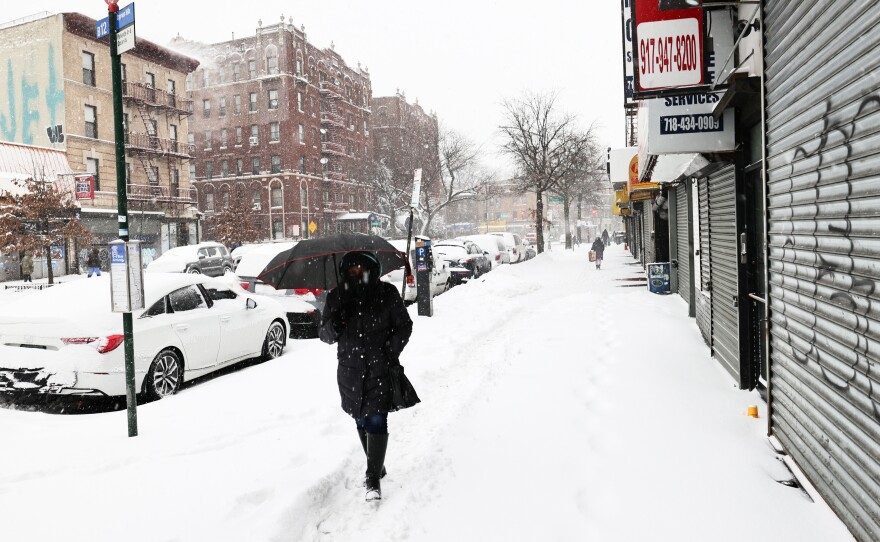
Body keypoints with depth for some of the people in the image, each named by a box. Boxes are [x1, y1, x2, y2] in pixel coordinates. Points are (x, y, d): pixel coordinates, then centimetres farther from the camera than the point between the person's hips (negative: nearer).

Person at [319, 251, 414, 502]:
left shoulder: (387, 293, -4)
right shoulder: (337, 297, 0)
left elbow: (404, 326, 4)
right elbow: (326, 336, 2)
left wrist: (391, 352, -10)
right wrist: (334, 322, -21)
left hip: (380, 368, -3)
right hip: (351, 369, 3)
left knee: (376, 420, -10)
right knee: (361, 421, 15)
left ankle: (373, 480, -3)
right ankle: (376, 468, 35)